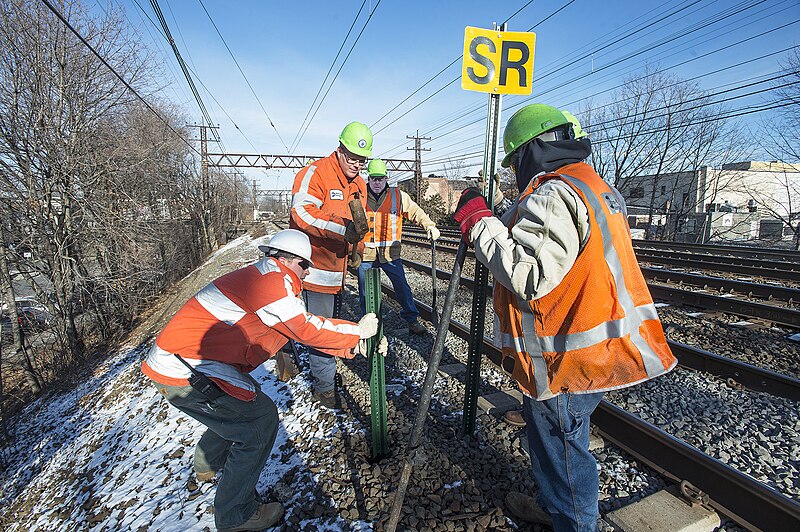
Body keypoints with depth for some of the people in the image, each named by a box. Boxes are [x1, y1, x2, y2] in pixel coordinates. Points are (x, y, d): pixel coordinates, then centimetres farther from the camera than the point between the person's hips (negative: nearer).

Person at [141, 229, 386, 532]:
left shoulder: (262, 277, 11)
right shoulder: (271, 279, -19)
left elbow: (300, 325, 11)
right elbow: (307, 330, -17)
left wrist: (353, 342, 7)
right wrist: (359, 331, -4)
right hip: (184, 373, -10)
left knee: (242, 400, 25)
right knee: (261, 419, -4)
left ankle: (208, 463, 49)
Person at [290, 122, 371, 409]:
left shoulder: (359, 185, 13)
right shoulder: (315, 174, -13)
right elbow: (302, 212, -27)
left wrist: (357, 251, 17)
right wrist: (341, 228, -36)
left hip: (339, 265, 9)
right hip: (316, 262, -8)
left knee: (332, 320, 20)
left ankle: (324, 369, 40)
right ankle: (324, 386, 10)